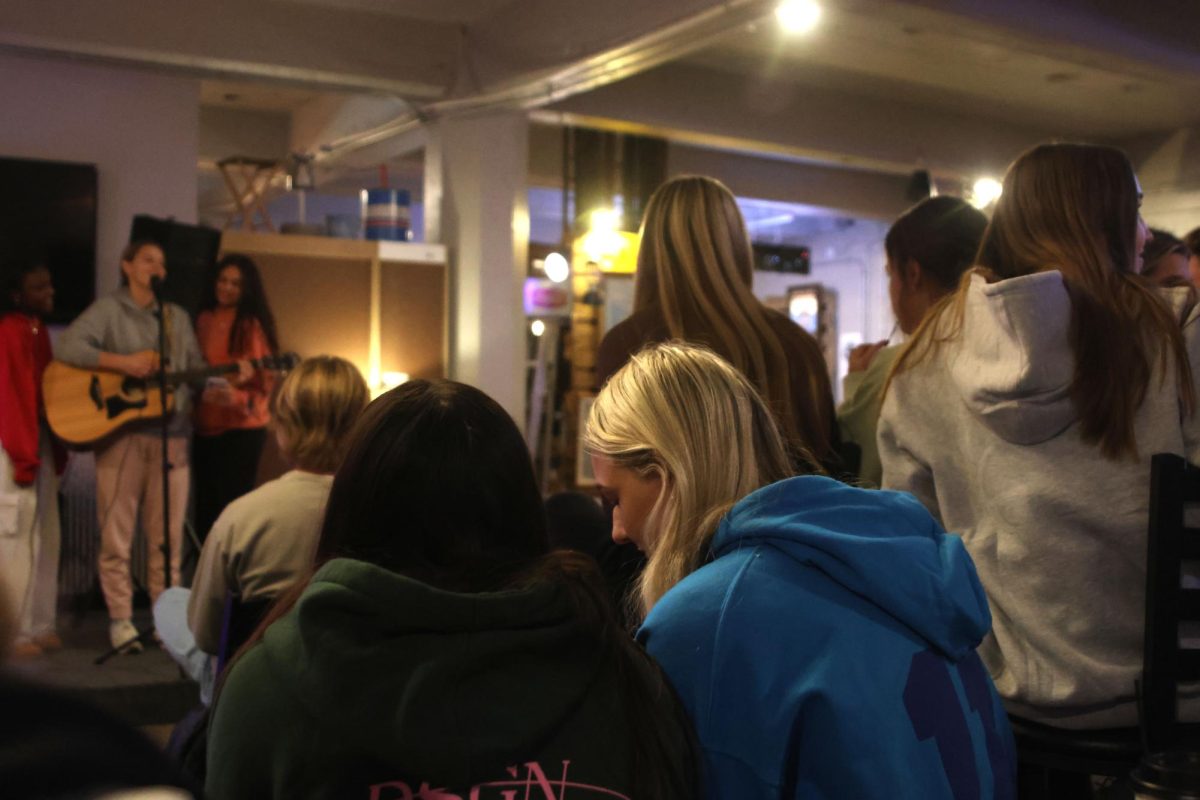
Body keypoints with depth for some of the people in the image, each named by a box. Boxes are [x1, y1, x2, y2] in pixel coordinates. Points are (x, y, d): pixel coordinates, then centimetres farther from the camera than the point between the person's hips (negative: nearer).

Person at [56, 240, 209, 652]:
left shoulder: (178, 317, 18)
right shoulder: (108, 309, 3)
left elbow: (197, 369, 16)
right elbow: (69, 345, -11)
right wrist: (122, 362, -19)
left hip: (170, 434, 4)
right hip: (120, 433, -4)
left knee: (168, 536, 5)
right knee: (117, 535, 0)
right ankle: (120, 619, 10)